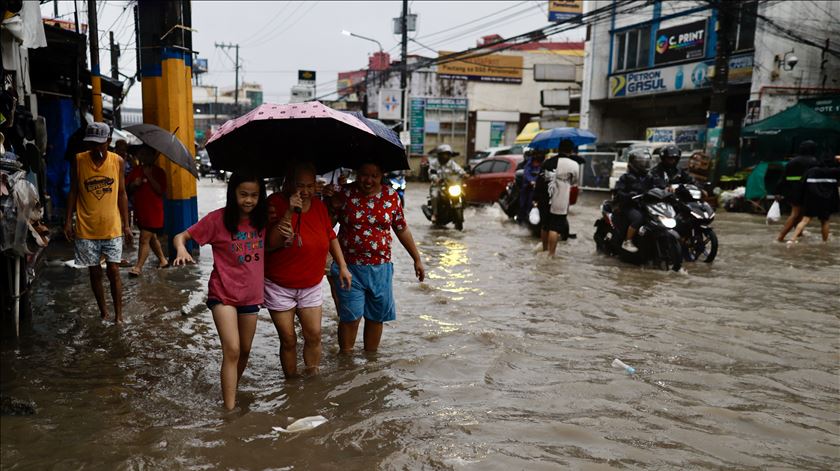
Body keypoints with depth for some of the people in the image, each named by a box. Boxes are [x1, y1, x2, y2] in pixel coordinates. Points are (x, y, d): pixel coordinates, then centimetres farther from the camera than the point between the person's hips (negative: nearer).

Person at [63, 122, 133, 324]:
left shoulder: (117, 161, -3)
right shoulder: (79, 161, -4)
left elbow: (122, 194, 3)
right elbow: (73, 192, 3)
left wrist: (126, 224, 2)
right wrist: (68, 220, -3)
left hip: (112, 228, 0)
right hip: (86, 229, 1)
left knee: (113, 271, -1)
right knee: (95, 273, 9)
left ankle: (118, 315, 9)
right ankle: (103, 312, 24)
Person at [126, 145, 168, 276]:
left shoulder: (159, 172, -5)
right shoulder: (136, 170, 9)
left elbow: (161, 190, -15)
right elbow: (129, 188, 11)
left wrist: (149, 177, -20)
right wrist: (134, 184, -10)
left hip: (153, 211, -6)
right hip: (140, 210, 6)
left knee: (144, 239, -9)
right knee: (151, 237, 17)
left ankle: (138, 267, -7)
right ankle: (163, 260, 31)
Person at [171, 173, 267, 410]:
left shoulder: (262, 220, -2)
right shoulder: (218, 219, -13)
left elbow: (268, 249, 12)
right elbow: (181, 236, -9)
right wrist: (182, 250, -30)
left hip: (251, 294, 5)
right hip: (223, 293, -5)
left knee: (245, 351, 16)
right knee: (232, 351, -15)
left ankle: (232, 392, 39)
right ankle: (230, 409, -9)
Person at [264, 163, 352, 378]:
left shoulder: (318, 206, 0)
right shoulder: (276, 203, -15)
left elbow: (331, 237, 14)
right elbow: (273, 242, -26)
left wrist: (343, 267, 11)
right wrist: (289, 213, -33)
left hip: (311, 286, 4)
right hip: (279, 286, -4)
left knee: (314, 336, 2)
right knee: (288, 340, 3)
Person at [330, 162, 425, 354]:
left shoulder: (391, 196, 2)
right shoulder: (345, 193, -4)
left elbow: (402, 229, 10)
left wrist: (417, 259, 12)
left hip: (380, 268, 2)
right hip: (350, 267, -2)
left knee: (376, 316, 12)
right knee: (350, 316, -2)